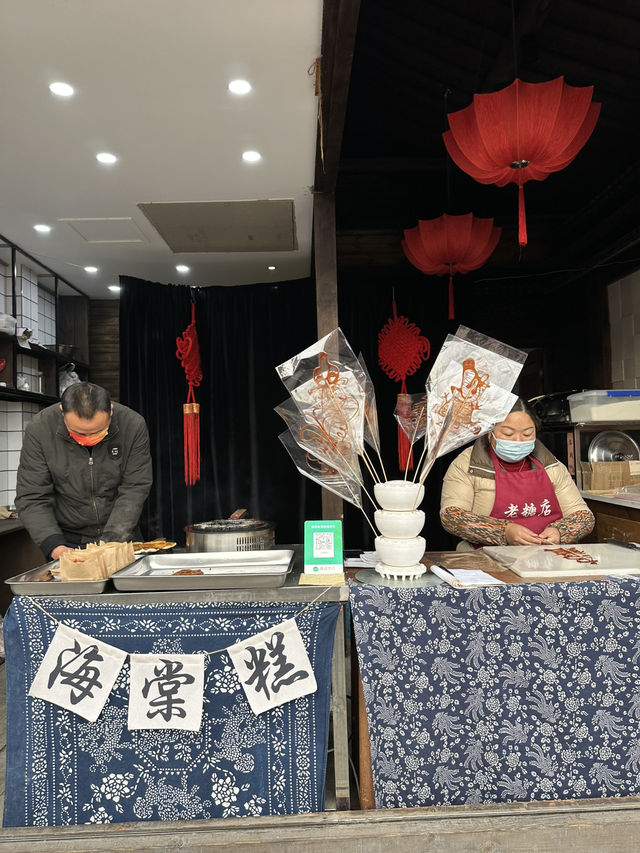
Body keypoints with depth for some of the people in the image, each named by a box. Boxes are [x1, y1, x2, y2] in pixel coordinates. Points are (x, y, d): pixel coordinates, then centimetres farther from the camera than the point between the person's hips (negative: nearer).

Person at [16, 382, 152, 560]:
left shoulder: (134, 425, -17)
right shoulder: (38, 430, -16)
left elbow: (134, 490, -13)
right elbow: (31, 498, -13)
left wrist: (111, 540, -23)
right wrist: (55, 547, -25)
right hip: (66, 540, -1)